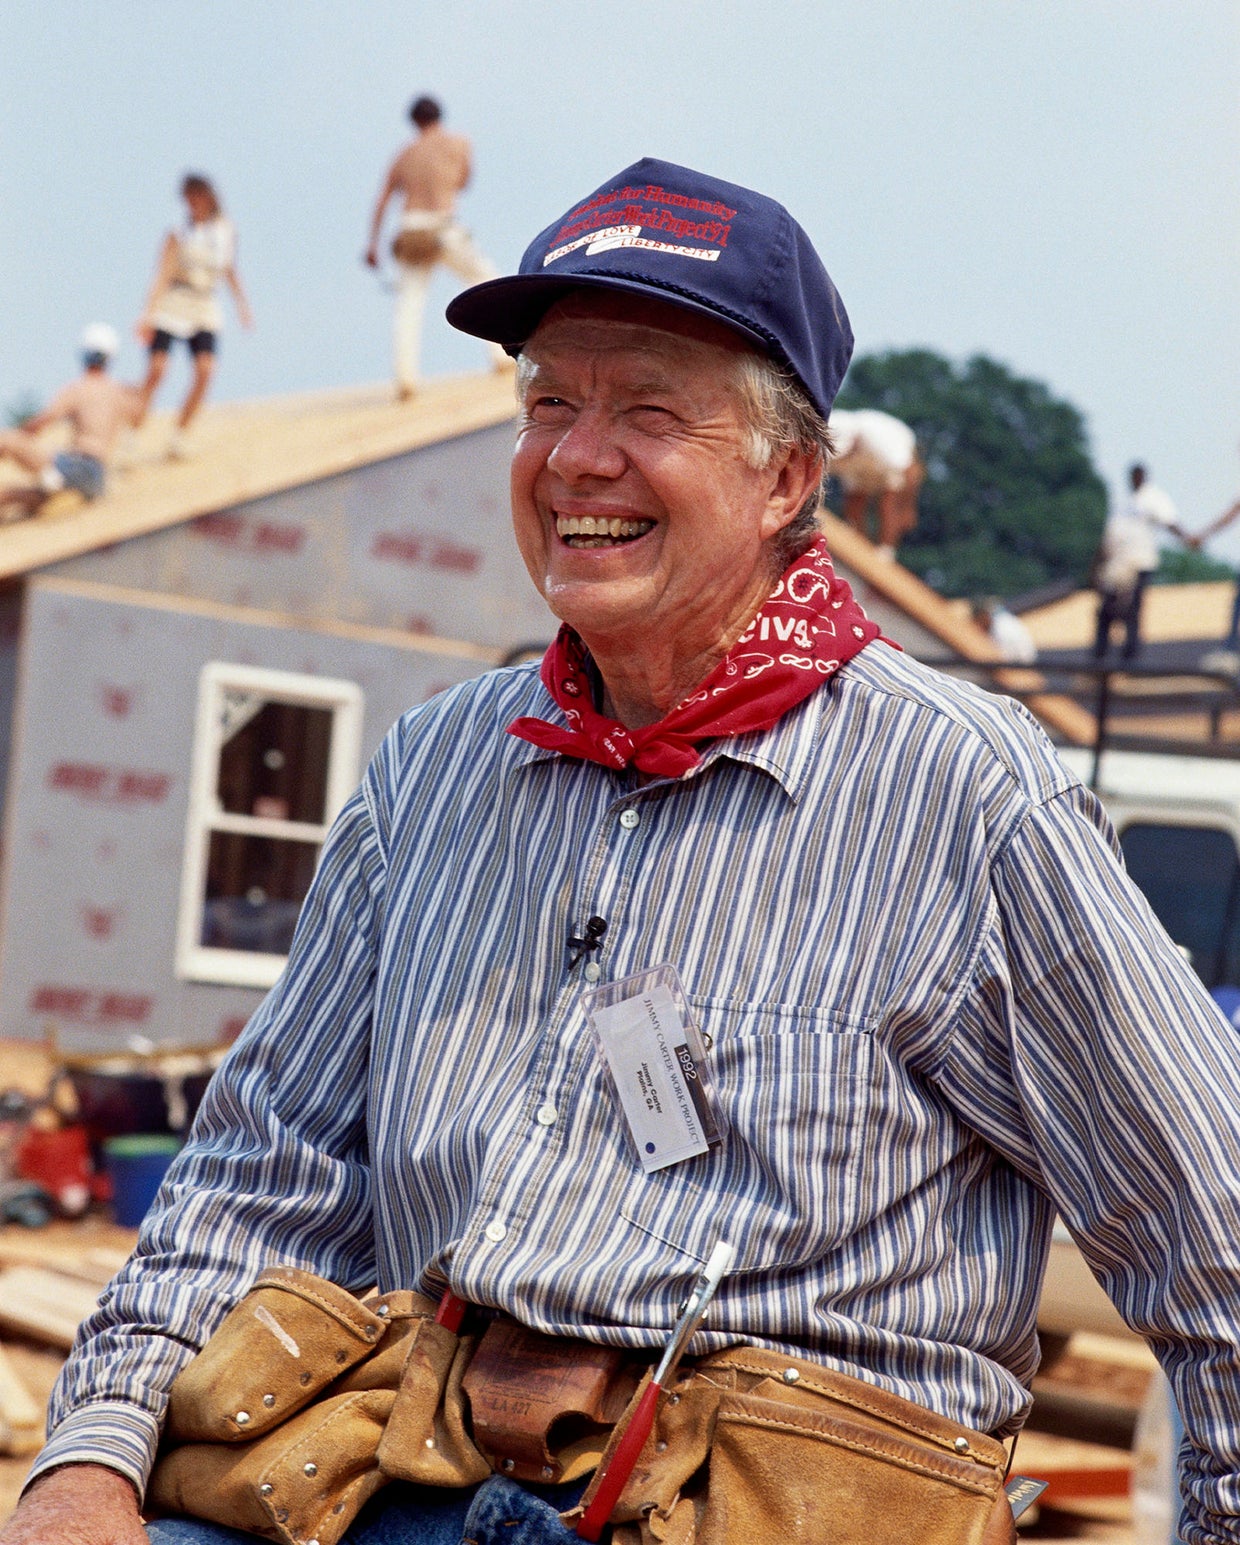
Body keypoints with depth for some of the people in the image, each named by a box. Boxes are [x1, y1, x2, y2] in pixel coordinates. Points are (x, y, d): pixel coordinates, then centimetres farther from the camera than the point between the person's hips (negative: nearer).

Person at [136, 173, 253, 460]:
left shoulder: (225, 229, 6)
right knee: (156, 369, -14)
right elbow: (163, 274, -13)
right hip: (171, 305, -4)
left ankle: (180, 434, -2)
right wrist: (148, 314, -22)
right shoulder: (178, 233, -6)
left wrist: (241, 303, 21)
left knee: (205, 369, -13)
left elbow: (229, 270, 21)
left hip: (206, 311, 4)